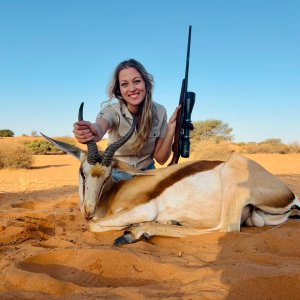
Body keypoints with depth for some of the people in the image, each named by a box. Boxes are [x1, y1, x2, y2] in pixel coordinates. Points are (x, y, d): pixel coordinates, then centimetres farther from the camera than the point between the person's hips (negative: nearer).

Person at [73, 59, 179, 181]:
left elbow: (161, 159, -9)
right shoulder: (112, 111, -18)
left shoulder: (159, 111, -12)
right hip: (117, 175, -2)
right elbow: (101, 125, -43)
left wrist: (171, 128, -23)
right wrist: (94, 131, -67)